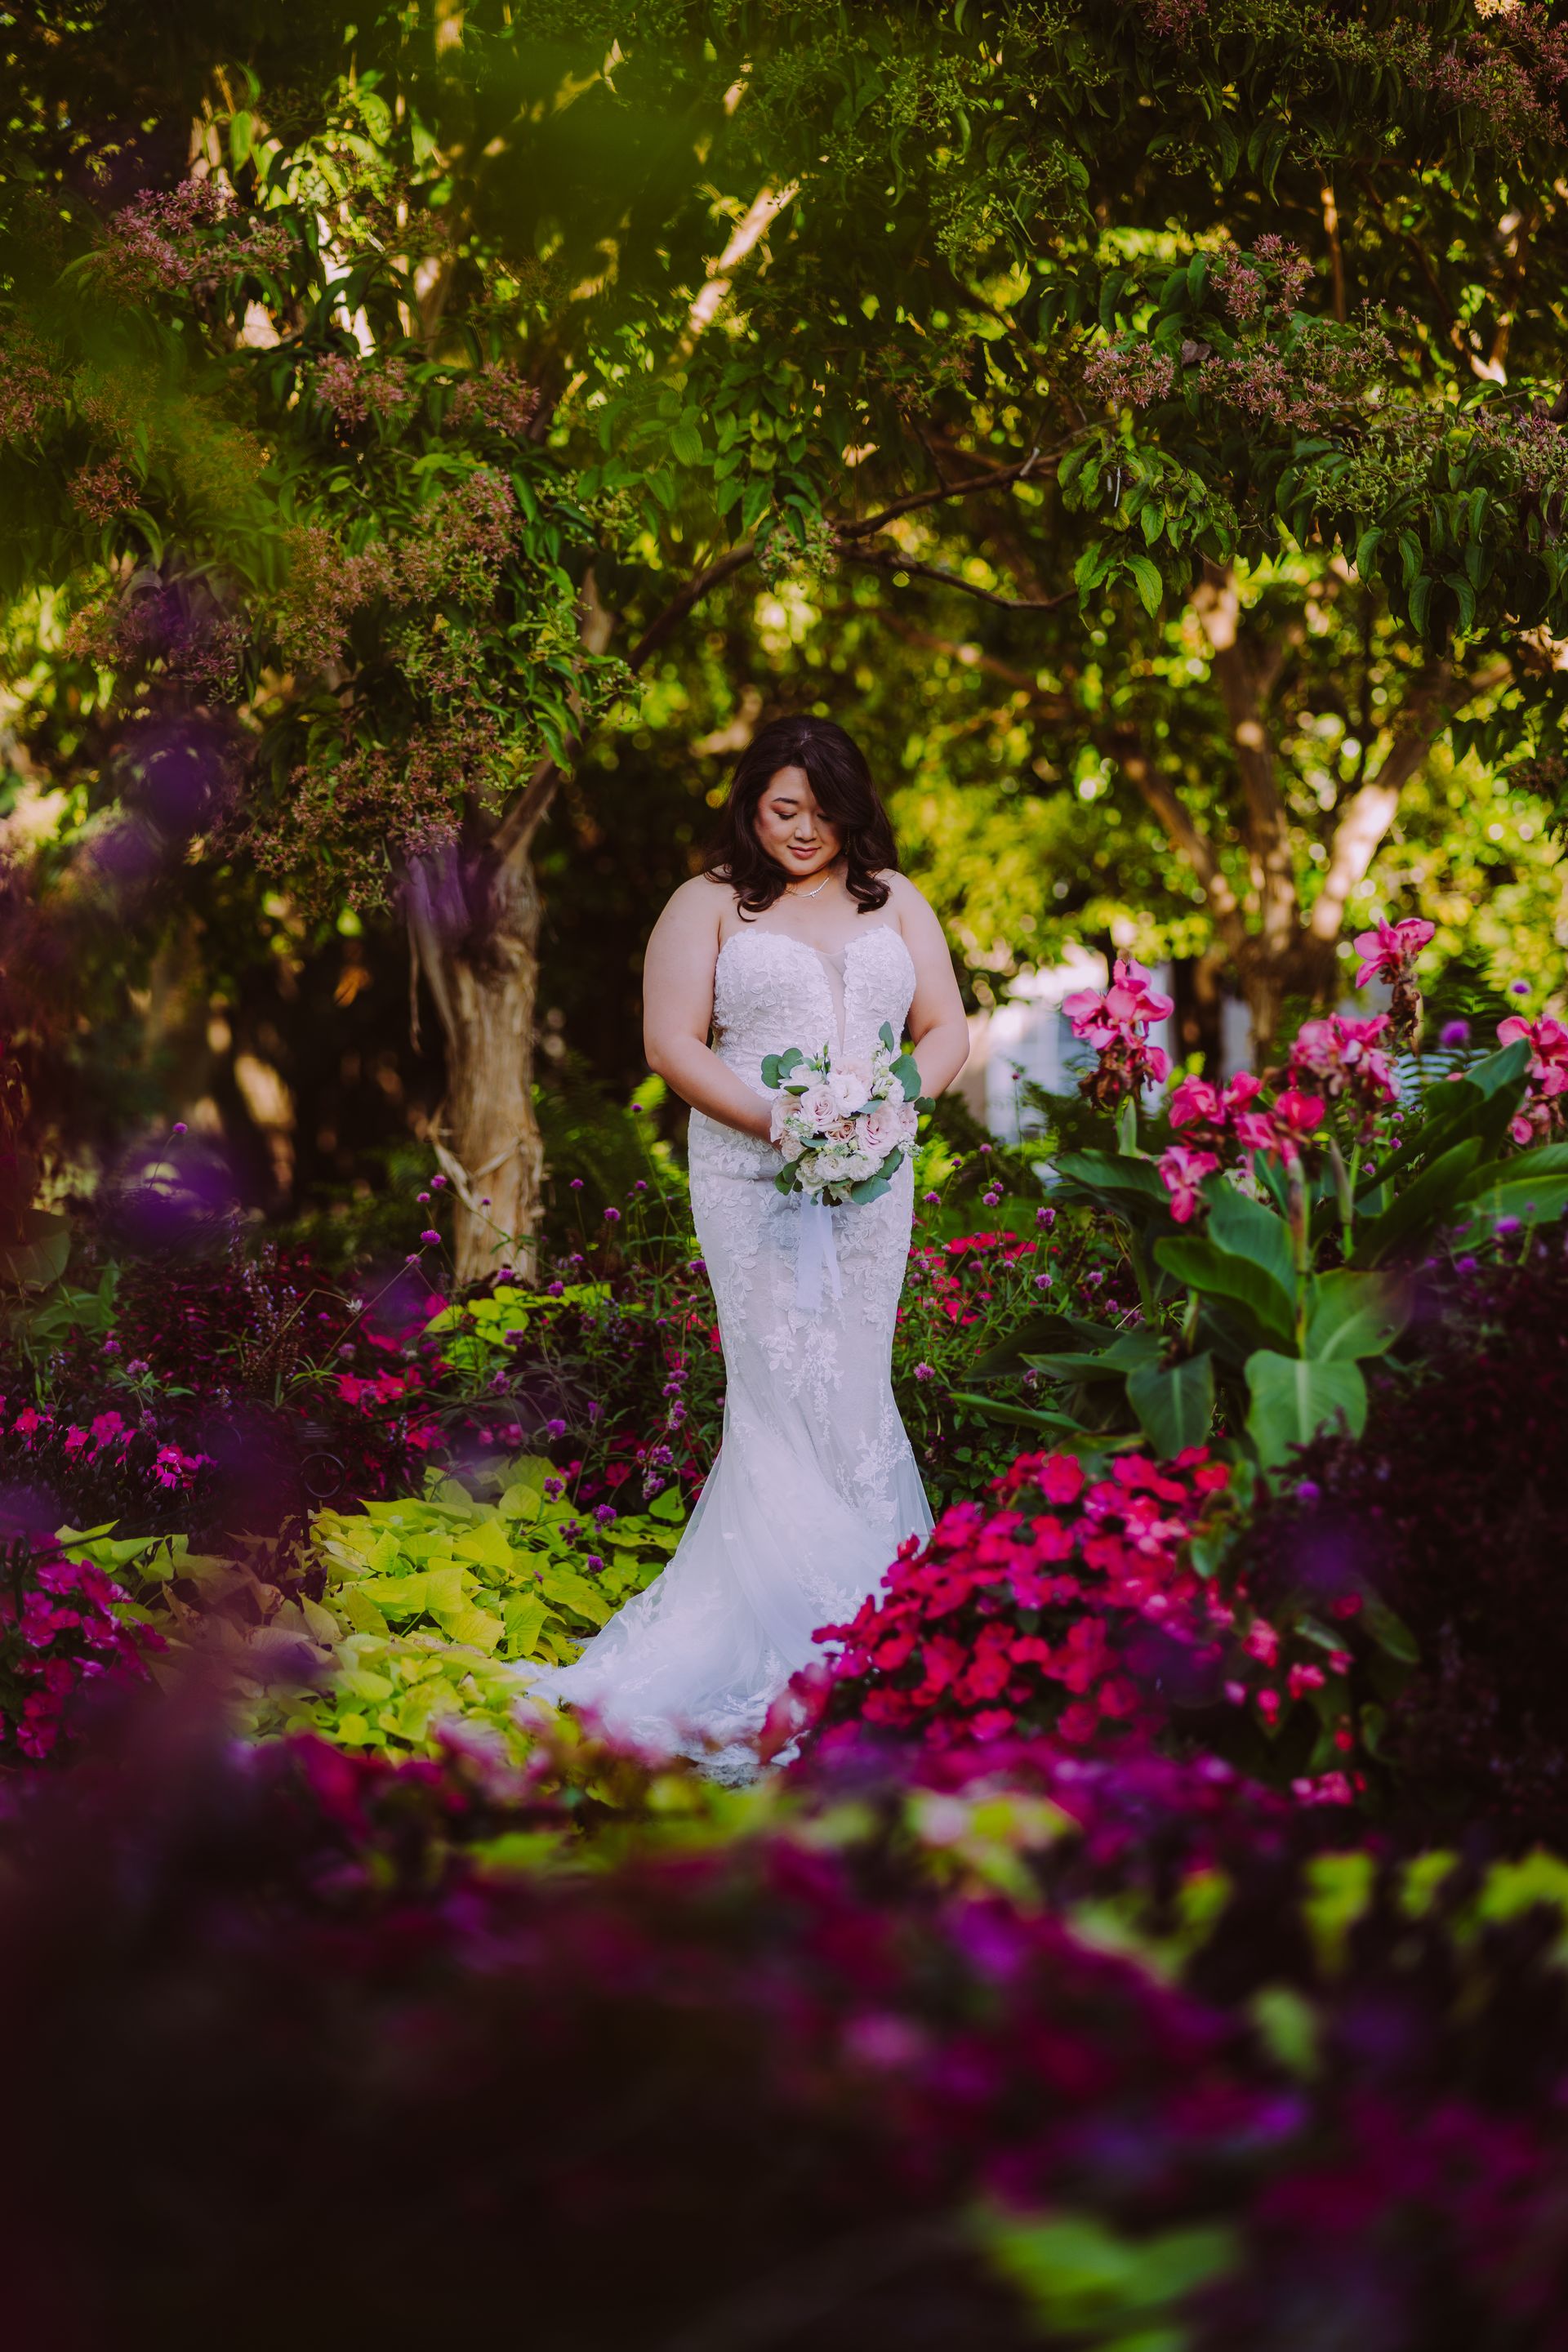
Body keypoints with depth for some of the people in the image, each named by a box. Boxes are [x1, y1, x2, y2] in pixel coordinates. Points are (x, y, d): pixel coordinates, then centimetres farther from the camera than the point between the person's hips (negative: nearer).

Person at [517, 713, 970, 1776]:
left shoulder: (895, 902, 16)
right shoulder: (710, 907, 6)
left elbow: (946, 1029, 14)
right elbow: (673, 1041, -2)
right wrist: (774, 1120, -15)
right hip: (753, 1181, -3)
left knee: (852, 1388, 1)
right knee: (782, 1389, -10)